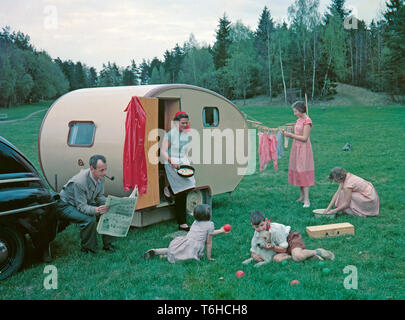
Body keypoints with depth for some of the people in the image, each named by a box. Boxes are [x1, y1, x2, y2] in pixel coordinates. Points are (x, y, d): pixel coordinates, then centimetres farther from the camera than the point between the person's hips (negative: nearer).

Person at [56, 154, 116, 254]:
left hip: (86, 203, 7)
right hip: (66, 205, -7)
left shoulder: (100, 177, -13)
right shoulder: (79, 182, -36)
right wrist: (96, 210, -50)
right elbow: (81, 207, -32)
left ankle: (107, 244, 6)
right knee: (89, 219, -33)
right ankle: (88, 248, -9)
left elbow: (99, 197, 1)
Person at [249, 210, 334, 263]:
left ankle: (317, 252, -10)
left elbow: (284, 249, -21)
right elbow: (253, 251, -1)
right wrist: (254, 255, -25)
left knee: (298, 256, -39)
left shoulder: (276, 229, -26)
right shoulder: (257, 234, -9)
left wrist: (273, 248, -39)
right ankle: (308, 255, -19)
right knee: (276, 258, -30)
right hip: (279, 247, 7)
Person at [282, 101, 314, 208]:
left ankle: (306, 200, -5)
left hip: (303, 149, -9)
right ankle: (301, 196, 20)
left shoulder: (307, 121, -14)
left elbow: (304, 138, -18)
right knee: (297, 172, 11)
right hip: (296, 147, 9)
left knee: (303, 172, -9)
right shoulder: (298, 120, 12)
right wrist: (287, 134, 1)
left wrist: (291, 135, -16)